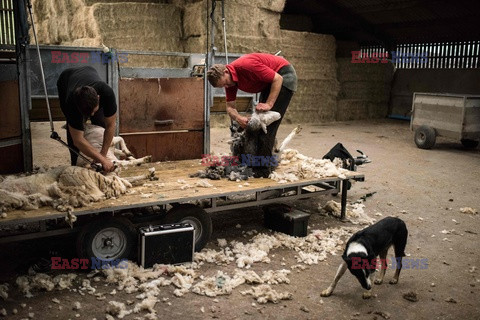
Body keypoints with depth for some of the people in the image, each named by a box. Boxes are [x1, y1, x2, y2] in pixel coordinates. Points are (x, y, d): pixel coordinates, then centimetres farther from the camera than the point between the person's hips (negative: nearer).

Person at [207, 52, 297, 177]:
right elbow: (230, 107, -1)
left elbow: (278, 79, -26)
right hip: (269, 81, 9)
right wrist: (238, 118, -22)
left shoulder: (246, 66, -31)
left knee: (268, 122, -14)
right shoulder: (229, 80, -5)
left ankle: (262, 169, -12)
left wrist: (269, 104, -28)